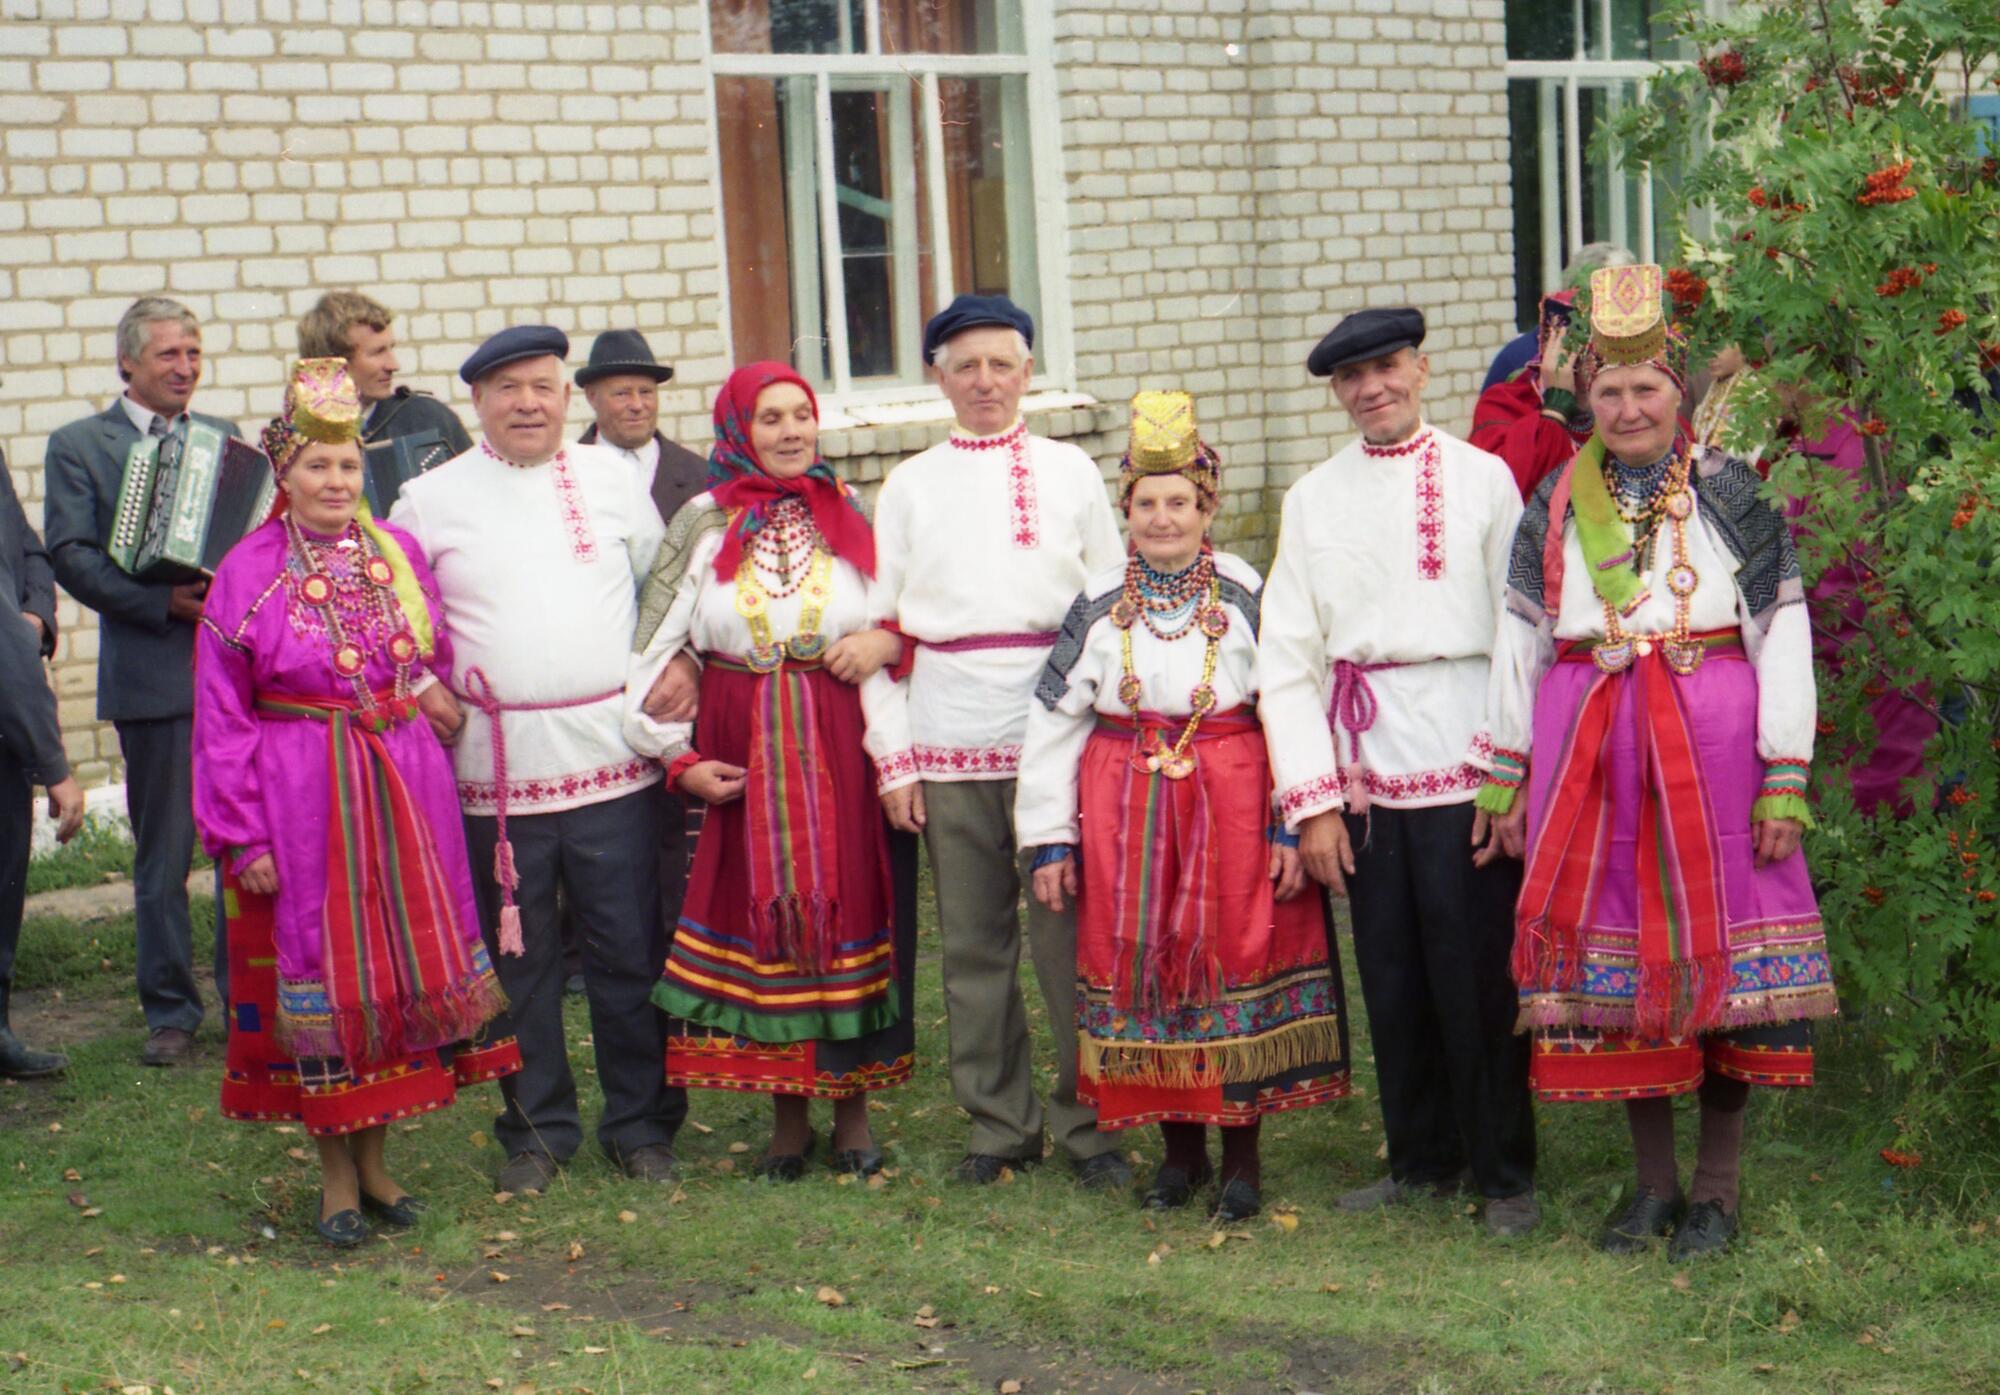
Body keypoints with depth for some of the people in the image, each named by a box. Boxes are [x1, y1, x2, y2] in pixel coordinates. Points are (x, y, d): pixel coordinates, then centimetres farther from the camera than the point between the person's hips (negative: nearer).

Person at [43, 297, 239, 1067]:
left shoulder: (222, 437, 16)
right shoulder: (79, 445, 3)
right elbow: (70, 555, -6)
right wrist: (164, 603, -16)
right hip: (151, 674, -3)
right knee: (163, 854, 3)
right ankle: (170, 1012, 13)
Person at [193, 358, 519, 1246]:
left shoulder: (399, 553, 7)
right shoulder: (248, 574, -5)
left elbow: (442, 664, 20)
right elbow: (222, 716, -4)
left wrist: (435, 699, -2)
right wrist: (241, 835, -8)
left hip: (405, 791, 4)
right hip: (302, 799, -4)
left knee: (403, 962, 7)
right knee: (320, 969, 2)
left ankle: (376, 1160, 21)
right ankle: (336, 1174, 14)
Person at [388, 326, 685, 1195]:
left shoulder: (610, 479, 10)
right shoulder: (429, 500, 6)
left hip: (612, 755, 0)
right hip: (495, 768, 0)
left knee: (629, 952, 3)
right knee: (518, 961, 7)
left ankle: (641, 1127, 16)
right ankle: (537, 1132, 20)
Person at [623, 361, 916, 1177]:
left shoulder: (847, 520, 6)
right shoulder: (704, 526, 2)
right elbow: (656, 646, 2)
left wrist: (886, 701, -4)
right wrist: (678, 756, -4)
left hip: (838, 745, 0)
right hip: (741, 751, 0)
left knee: (847, 909, 2)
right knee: (759, 915, 3)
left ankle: (852, 1108, 13)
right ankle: (787, 1115, 13)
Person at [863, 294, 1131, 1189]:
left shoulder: (1070, 472, 11)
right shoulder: (910, 486, 12)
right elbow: (881, 626, 10)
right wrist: (894, 755, 2)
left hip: (1057, 727, -1)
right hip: (950, 737, 1)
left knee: (1071, 933, -4)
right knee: (974, 944, 5)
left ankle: (1087, 1119, 7)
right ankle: (998, 1124, 15)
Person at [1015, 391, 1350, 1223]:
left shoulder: (1247, 598, -1)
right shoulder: (1098, 606, 5)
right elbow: (1054, 720, 8)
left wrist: (1291, 826, -7)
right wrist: (1049, 838, 4)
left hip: (1231, 803, -2)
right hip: (1124, 809, 2)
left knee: (1234, 958, -1)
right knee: (1139, 962, 4)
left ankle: (1241, 1155, 12)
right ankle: (1179, 1148, 19)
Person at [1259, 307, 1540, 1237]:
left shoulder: (1482, 479, 3)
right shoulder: (1313, 499, 10)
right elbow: (1286, 656, 8)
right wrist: (1312, 800, 1)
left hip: (1463, 762, -3)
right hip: (1362, 769, 3)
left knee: (1477, 972, -2)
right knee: (1390, 975, 8)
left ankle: (1505, 1174, 12)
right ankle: (1422, 1161, 23)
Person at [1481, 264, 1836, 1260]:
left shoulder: (1728, 490, 1)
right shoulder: (1556, 502, 10)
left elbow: (1782, 634, -1)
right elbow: (1520, 636, 13)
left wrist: (1786, 776, -8)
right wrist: (1505, 775, 10)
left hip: (1712, 741, -3)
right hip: (1588, 746, 3)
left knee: (1716, 941, 0)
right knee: (1611, 947, 5)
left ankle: (1715, 1190, 12)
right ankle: (1654, 1184, 17)